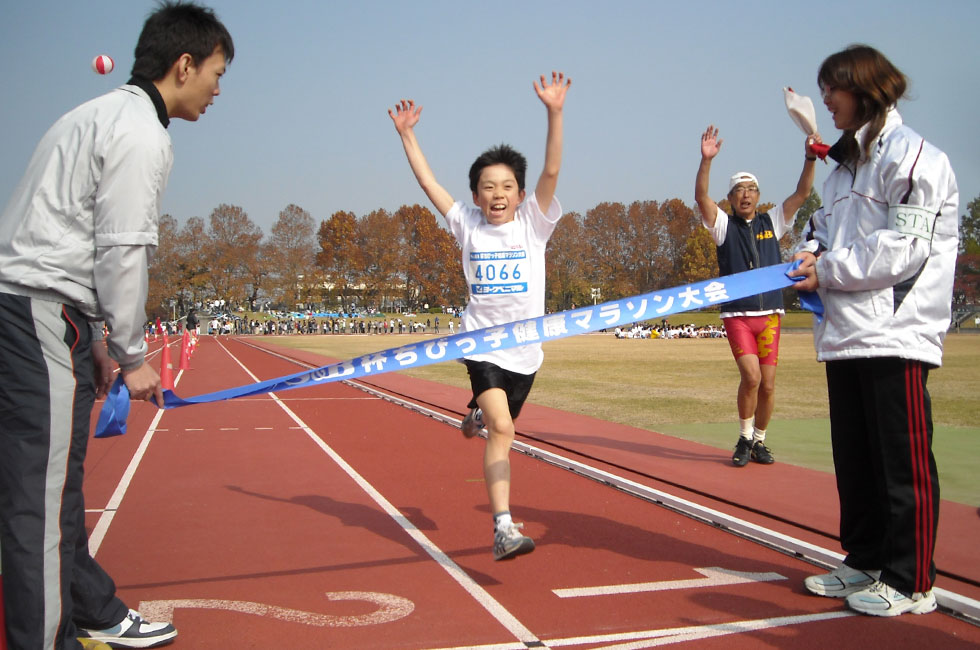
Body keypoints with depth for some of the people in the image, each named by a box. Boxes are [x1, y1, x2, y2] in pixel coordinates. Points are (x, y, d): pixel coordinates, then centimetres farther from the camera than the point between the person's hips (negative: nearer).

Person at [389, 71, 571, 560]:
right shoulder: (467, 224, 1)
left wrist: (554, 113, -24)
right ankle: (504, 529, -18)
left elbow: (551, 171, -14)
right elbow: (427, 181, 4)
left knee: (499, 423, 20)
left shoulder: (533, 223, -2)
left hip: (525, 346, 2)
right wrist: (406, 133, 3)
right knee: (500, 428, -19)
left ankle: (477, 414, 58)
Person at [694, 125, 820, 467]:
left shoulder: (772, 222, 11)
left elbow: (801, 193, 4)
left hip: (770, 314, 3)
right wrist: (706, 159, -25)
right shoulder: (724, 225, 4)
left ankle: (759, 440, 21)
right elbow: (701, 196, -12)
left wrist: (810, 158, -11)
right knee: (751, 376, -17)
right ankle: (744, 438, 4)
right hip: (737, 314, -3)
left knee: (768, 382, 3)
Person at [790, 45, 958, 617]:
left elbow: (905, 247, -15)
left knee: (902, 462, -3)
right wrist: (813, 258, 2)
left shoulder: (911, 154, -6)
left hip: (894, 333, -9)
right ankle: (866, 562, 24)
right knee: (855, 459, 13)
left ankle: (911, 581, 6)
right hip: (844, 331, 9)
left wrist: (829, 271, -10)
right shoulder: (846, 162, 21)